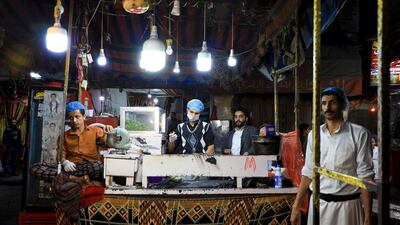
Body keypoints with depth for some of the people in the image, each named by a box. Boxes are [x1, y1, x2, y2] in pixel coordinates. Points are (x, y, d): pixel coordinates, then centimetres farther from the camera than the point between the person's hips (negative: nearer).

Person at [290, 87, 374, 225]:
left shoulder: (359, 134, -7)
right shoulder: (314, 134, 4)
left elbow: (364, 175, -9)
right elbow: (308, 172, 8)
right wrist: (296, 205, 4)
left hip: (347, 204, -3)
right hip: (318, 203, 3)